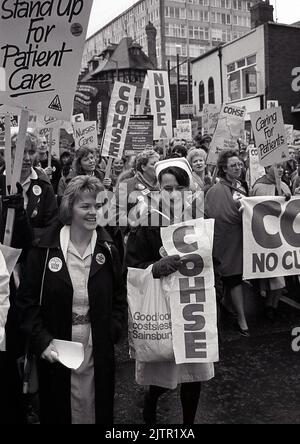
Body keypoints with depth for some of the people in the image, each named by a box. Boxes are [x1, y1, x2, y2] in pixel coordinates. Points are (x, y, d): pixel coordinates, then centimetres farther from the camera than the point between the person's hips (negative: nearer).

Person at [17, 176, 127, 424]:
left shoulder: (108, 250, 1)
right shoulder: (46, 249, -6)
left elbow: (120, 298, 6)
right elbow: (28, 301, -5)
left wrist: (112, 333, -7)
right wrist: (42, 341, -14)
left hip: (99, 349, 2)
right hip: (55, 351, -1)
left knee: (98, 410, 16)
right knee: (58, 411, 15)